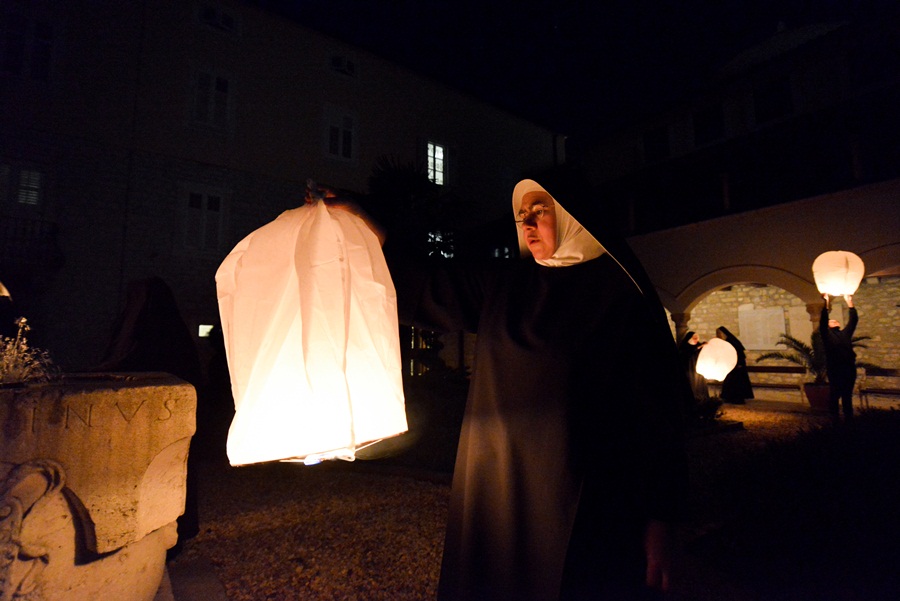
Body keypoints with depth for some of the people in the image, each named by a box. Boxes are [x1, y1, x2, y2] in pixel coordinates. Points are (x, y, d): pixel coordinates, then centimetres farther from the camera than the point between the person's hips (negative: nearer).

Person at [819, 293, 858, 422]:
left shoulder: (846, 333, 19)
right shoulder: (827, 334, 7)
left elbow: (854, 320, 15)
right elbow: (823, 321, -7)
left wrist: (849, 302, 12)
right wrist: (826, 303, -9)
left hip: (849, 369, 4)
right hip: (834, 369, -4)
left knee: (847, 396, 11)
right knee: (834, 396, 0)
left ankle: (849, 420, 19)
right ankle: (835, 420, 6)